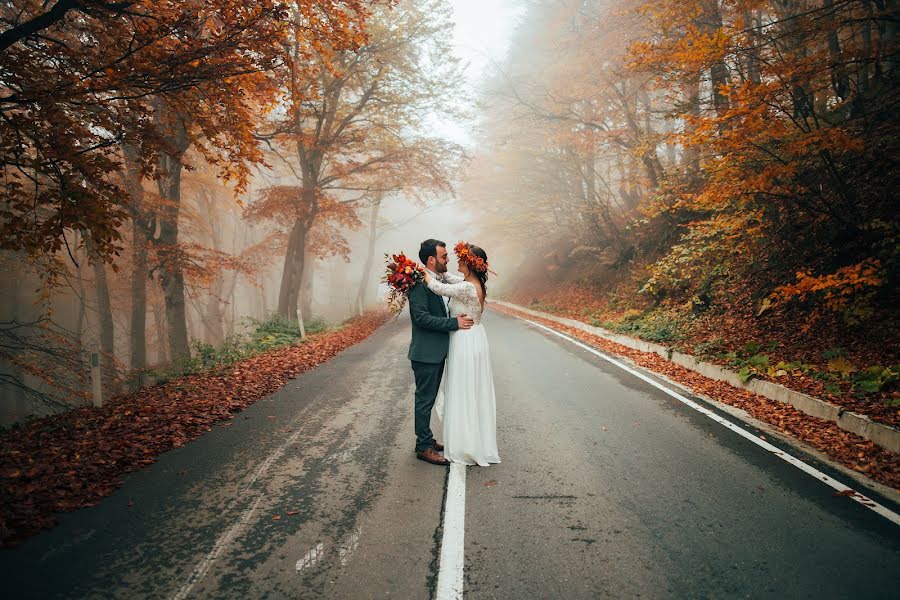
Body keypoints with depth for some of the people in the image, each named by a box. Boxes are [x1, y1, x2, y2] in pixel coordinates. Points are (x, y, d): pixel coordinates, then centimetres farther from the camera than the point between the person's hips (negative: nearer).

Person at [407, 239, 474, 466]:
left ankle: (426, 439, 31)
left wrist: (457, 317, 4)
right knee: (425, 399, 1)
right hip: (425, 353, -9)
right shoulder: (419, 283, -19)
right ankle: (424, 447, 11)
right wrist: (455, 323, -23)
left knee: (429, 398, 19)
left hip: (437, 352, 9)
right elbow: (421, 317, -25)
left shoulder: (438, 281, 10)